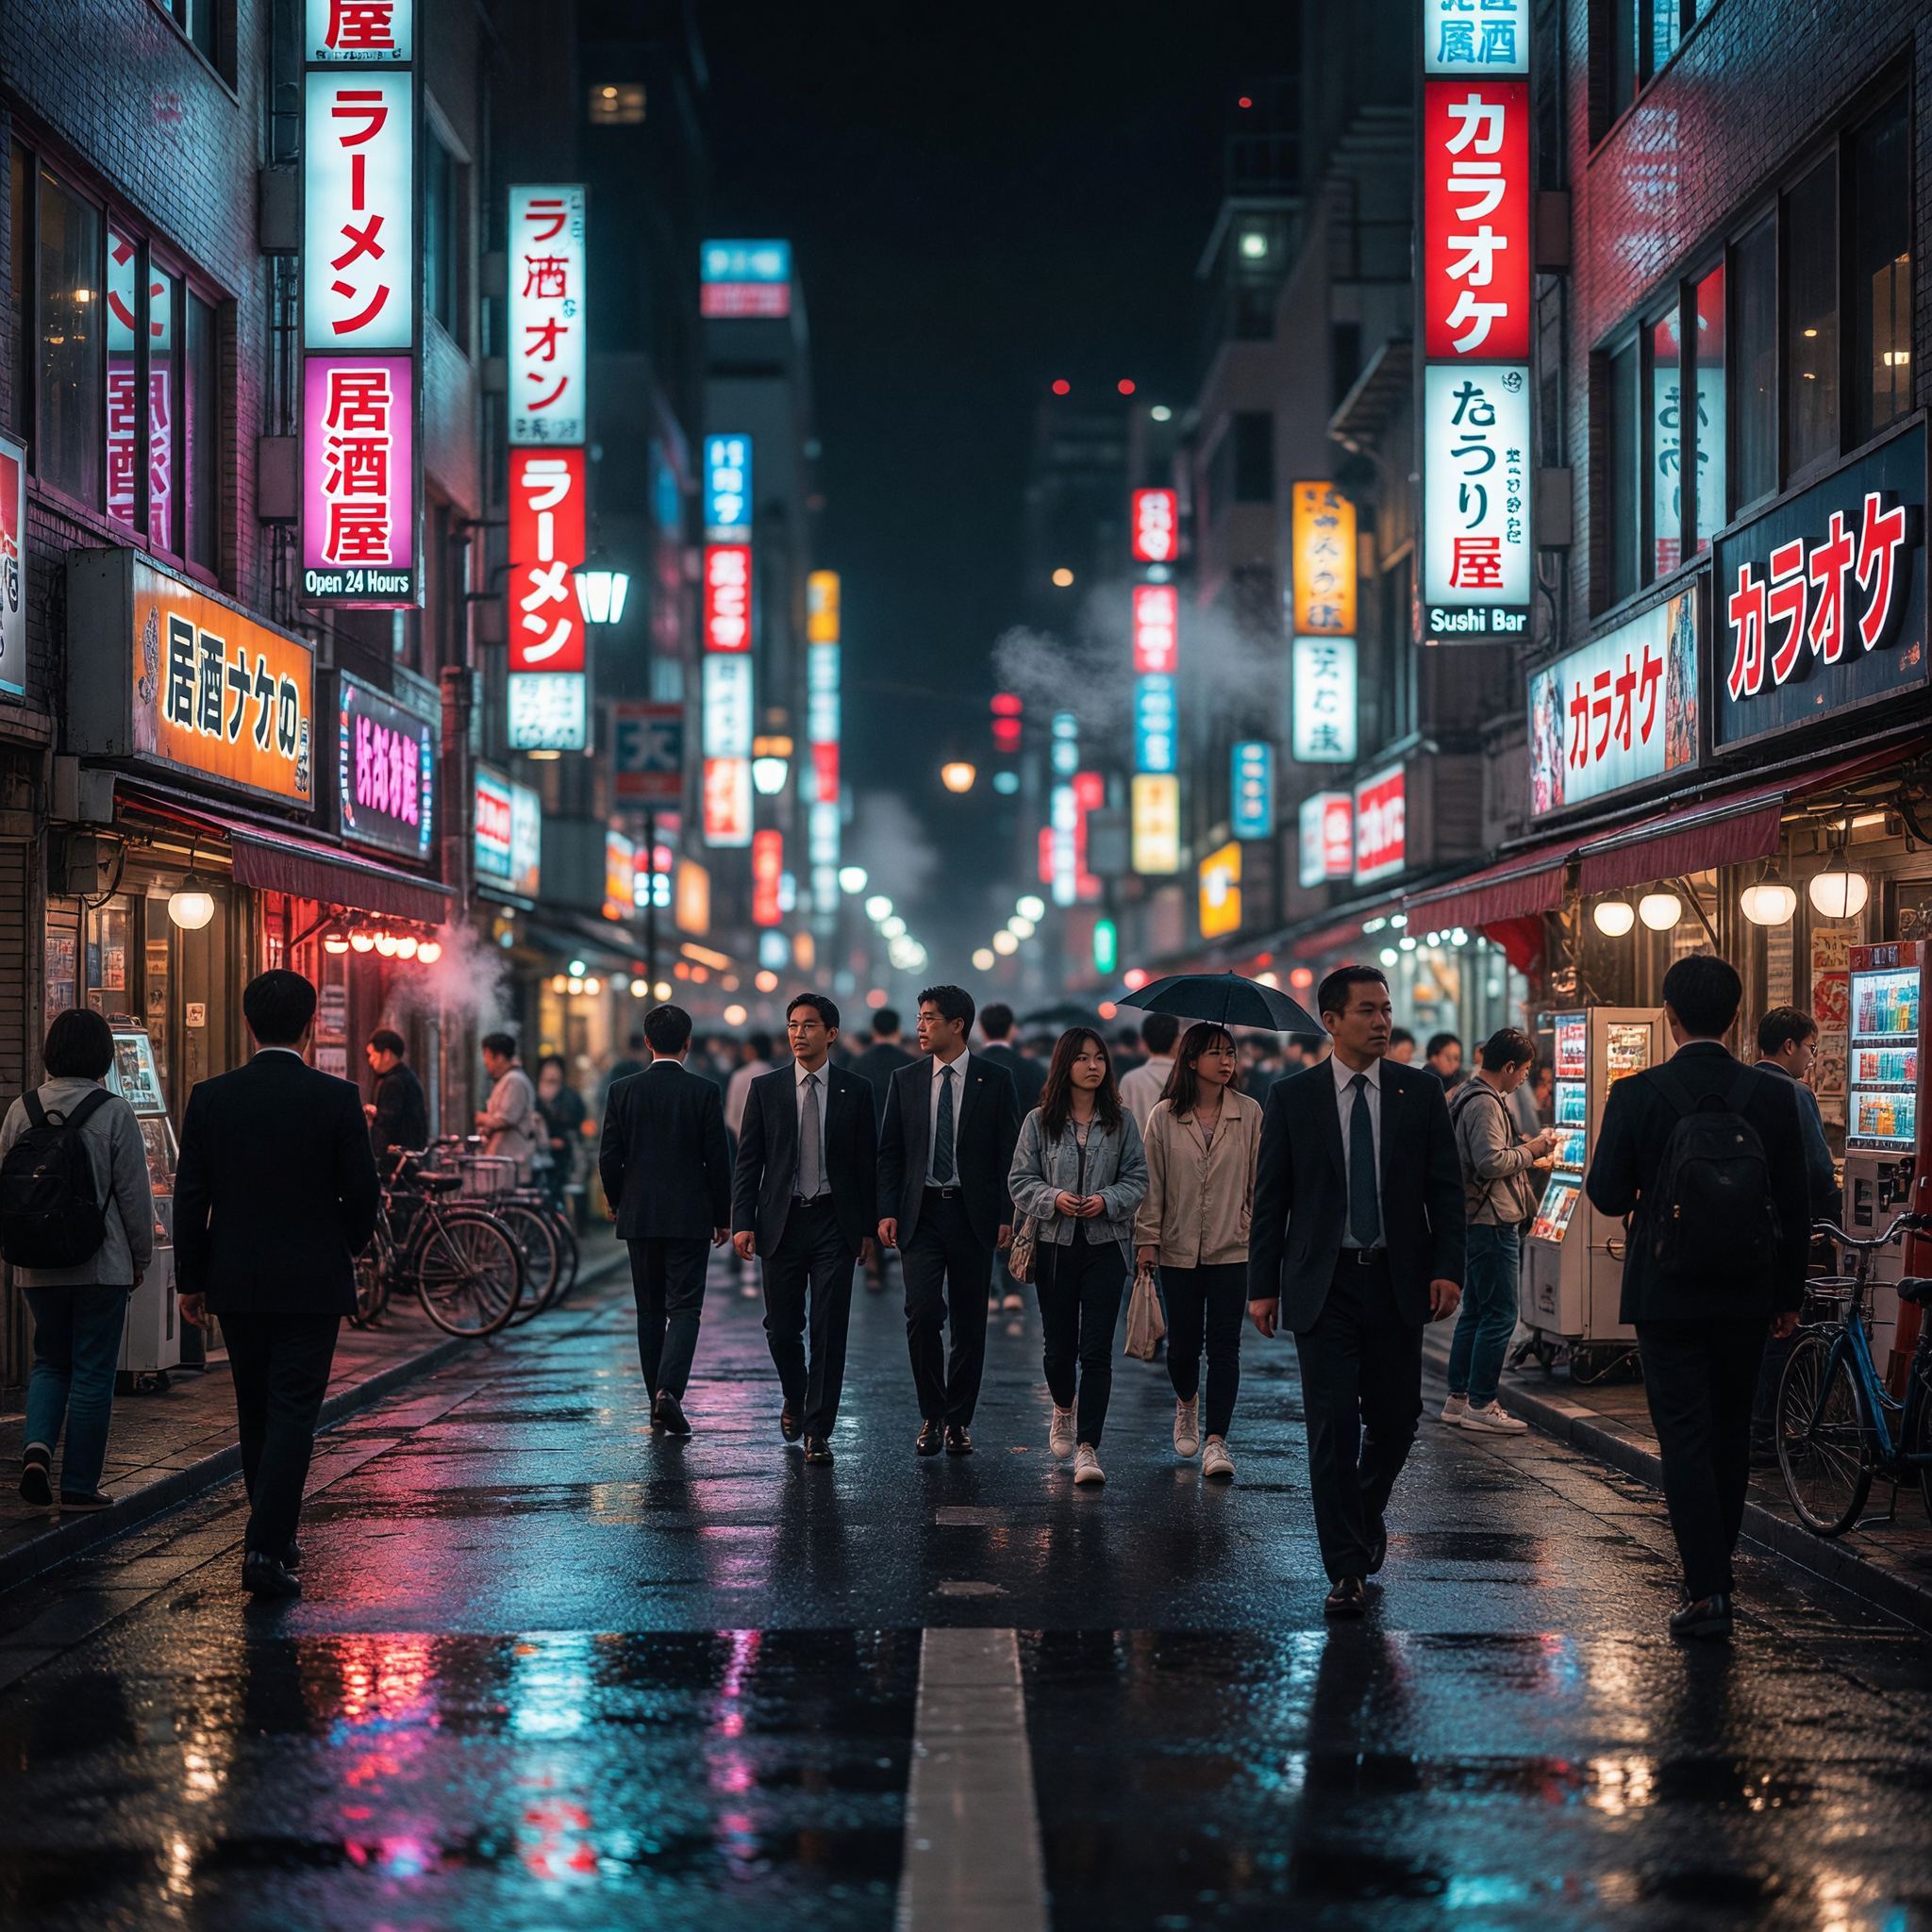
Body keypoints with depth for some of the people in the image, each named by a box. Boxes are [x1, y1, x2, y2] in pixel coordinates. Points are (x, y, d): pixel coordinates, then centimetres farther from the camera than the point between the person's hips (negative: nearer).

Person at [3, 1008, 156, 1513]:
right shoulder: (114, 1113, -10)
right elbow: (134, 1193, -7)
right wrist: (140, 1258, 6)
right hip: (102, 1264, -3)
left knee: (50, 1362, 19)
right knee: (92, 1374, 5)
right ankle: (79, 1485, 8)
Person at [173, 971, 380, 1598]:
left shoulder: (210, 1097, -3)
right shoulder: (337, 1098, -9)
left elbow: (190, 1196, 0)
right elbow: (363, 1192, -6)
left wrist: (190, 1280, 8)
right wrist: (344, 1250, 13)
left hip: (236, 1284, 3)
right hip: (312, 1282, -3)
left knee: (256, 1412, 16)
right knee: (292, 1412, -2)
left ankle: (276, 1534, 28)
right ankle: (266, 1548, -11)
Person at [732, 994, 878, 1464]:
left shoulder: (855, 1091, 3)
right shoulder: (765, 1089, 4)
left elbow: (868, 1162, 6)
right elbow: (748, 1161, 4)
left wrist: (869, 1226, 3)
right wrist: (742, 1223, -5)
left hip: (834, 1223, -1)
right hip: (782, 1222, 1)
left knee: (829, 1329, -5)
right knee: (782, 1328, 6)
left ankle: (818, 1432, 0)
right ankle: (795, 1399, 35)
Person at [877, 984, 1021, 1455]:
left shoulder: (995, 1080, 1)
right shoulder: (904, 1081, 7)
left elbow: (1009, 1153, 1)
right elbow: (889, 1152, 9)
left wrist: (1006, 1216, -6)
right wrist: (887, 1212, -2)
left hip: (973, 1216, -1)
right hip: (920, 1213, 1)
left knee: (969, 1322, 5)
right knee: (922, 1313, -11)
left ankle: (959, 1421, 16)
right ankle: (932, 1416, 3)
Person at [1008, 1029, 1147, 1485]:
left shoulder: (1121, 1121, 4)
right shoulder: (1039, 1122, 2)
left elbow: (1138, 1178, 5)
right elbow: (1021, 1181, 2)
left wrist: (1107, 1200, -13)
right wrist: (1053, 1199, -15)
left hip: (1105, 1246, -1)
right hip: (1055, 1244, 1)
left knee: (1096, 1350, -8)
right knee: (1058, 1344, 10)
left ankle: (1087, 1448, -9)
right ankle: (1064, 1408, 42)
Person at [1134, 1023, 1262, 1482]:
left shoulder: (1249, 1113, 1)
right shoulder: (1164, 1118, 0)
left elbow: (1260, 1178, 5)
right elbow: (1152, 1183, 3)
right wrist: (1148, 1239, -1)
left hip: (1231, 1249, 0)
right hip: (1179, 1249, 0)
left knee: (1224, 1344, -6)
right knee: (1184, 1341, 6)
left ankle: (1216, 1440, -4)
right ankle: (1186, 1405, 37)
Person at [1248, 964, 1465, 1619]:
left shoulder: (1421, 1093, 5)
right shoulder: (1291, 1097, 2)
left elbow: (1446, 1188, 4)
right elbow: (1270, 1196, 4)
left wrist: (1447, 1268, -7)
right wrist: (1262, 1285, 0)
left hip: (1397, 1281, 2)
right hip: (1324, 1286, -2)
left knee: (1396, 1417, 8)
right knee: (1333, 1421, -6)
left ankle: (1367, 1514, 38)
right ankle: (1347, 1569, -1)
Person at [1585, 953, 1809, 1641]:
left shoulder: (1636, 1095, -10)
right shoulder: (1774, 1095, -4)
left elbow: (1609, 1196, -7)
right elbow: (1795, 1204, 1)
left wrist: (1609, 1143, 13)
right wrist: (1790, 1293, 11)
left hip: (1666, 1293, -3)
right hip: (1746, 1293, 3)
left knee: (1685, 1437, -1)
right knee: (1731, 1433, 17)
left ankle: (1707, 1590, -8)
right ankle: (1717, 1564, 31)